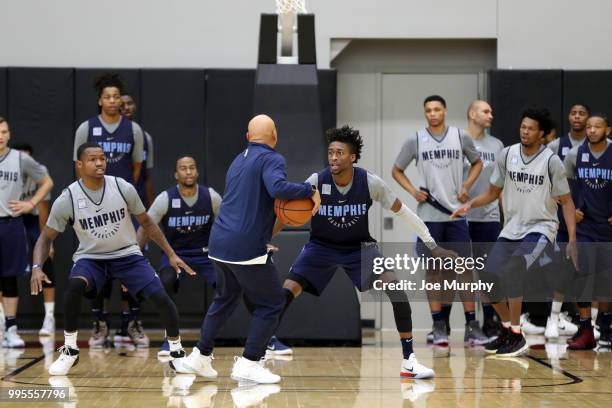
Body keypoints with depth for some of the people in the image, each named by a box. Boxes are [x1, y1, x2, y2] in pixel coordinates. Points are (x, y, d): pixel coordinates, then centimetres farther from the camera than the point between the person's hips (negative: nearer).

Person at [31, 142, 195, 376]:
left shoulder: (123, 188, -13)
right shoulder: (67, 199, -16)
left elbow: (146, 223, 2)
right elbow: (46, 238, -5)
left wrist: (171, 254, 1)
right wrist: (37, 267, -23)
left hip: (127, 254, 1)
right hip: (90, 257, -1)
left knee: (160, 296, -17)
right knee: (74, 285, -33)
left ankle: (176, 352, 4)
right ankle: (69, 350, -15)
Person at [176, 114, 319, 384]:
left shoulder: (239, 161, 18)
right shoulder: (271, 159, -7)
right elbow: (278, 187, -27)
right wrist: (309, 191, -14)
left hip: (219, 243, 8)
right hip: (247, 248, -8)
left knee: (225, 299, 25)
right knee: (271, 304, 4)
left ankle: (200, 356, 27)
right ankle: (248, 365, -1)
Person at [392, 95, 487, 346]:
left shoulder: (461, 137, 2)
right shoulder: (415, 141, 1)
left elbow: (477, 163, 17)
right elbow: (396, 170, 11)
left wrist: (467, 186, 2)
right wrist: (413, 191, -4)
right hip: (429, 215, 0)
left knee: (465, 268, -3)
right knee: (433, 270, 3)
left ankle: (471, 326, 0)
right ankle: (438, 326, 8)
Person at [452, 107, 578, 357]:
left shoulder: (551, 162, -12)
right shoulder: (507, 155, 0)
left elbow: (566, 202, -5)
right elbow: (493, 192, 11)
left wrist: (572, 240, -13)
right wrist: (470, 204, -7)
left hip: (540, 228, -5)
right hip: (512, 228, 5)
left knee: (513, 270, -27)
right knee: (490, 275, -6)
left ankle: (517, 336, -18)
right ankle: (507, 330, 17)